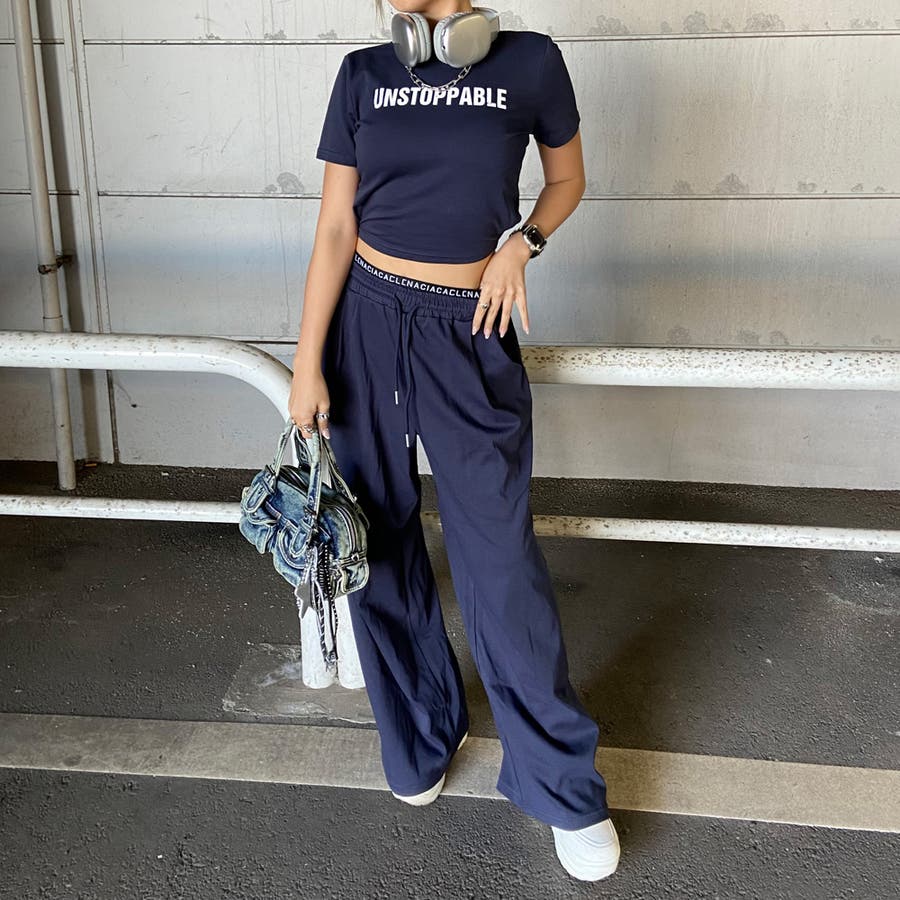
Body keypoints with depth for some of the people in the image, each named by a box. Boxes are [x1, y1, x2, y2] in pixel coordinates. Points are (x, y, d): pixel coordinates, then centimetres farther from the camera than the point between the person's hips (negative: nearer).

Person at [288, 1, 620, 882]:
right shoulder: (363, 73, 4)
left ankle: (566, 788, 15)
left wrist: (521, 242, -7)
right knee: (381, 546, 10)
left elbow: (567, 178, 14)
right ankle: (417, 741, 32)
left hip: (469, 338, -2)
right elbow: (335, 228, 1)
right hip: (364, 322, 3)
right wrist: (307, 363, -4)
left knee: (499, 558, -1)